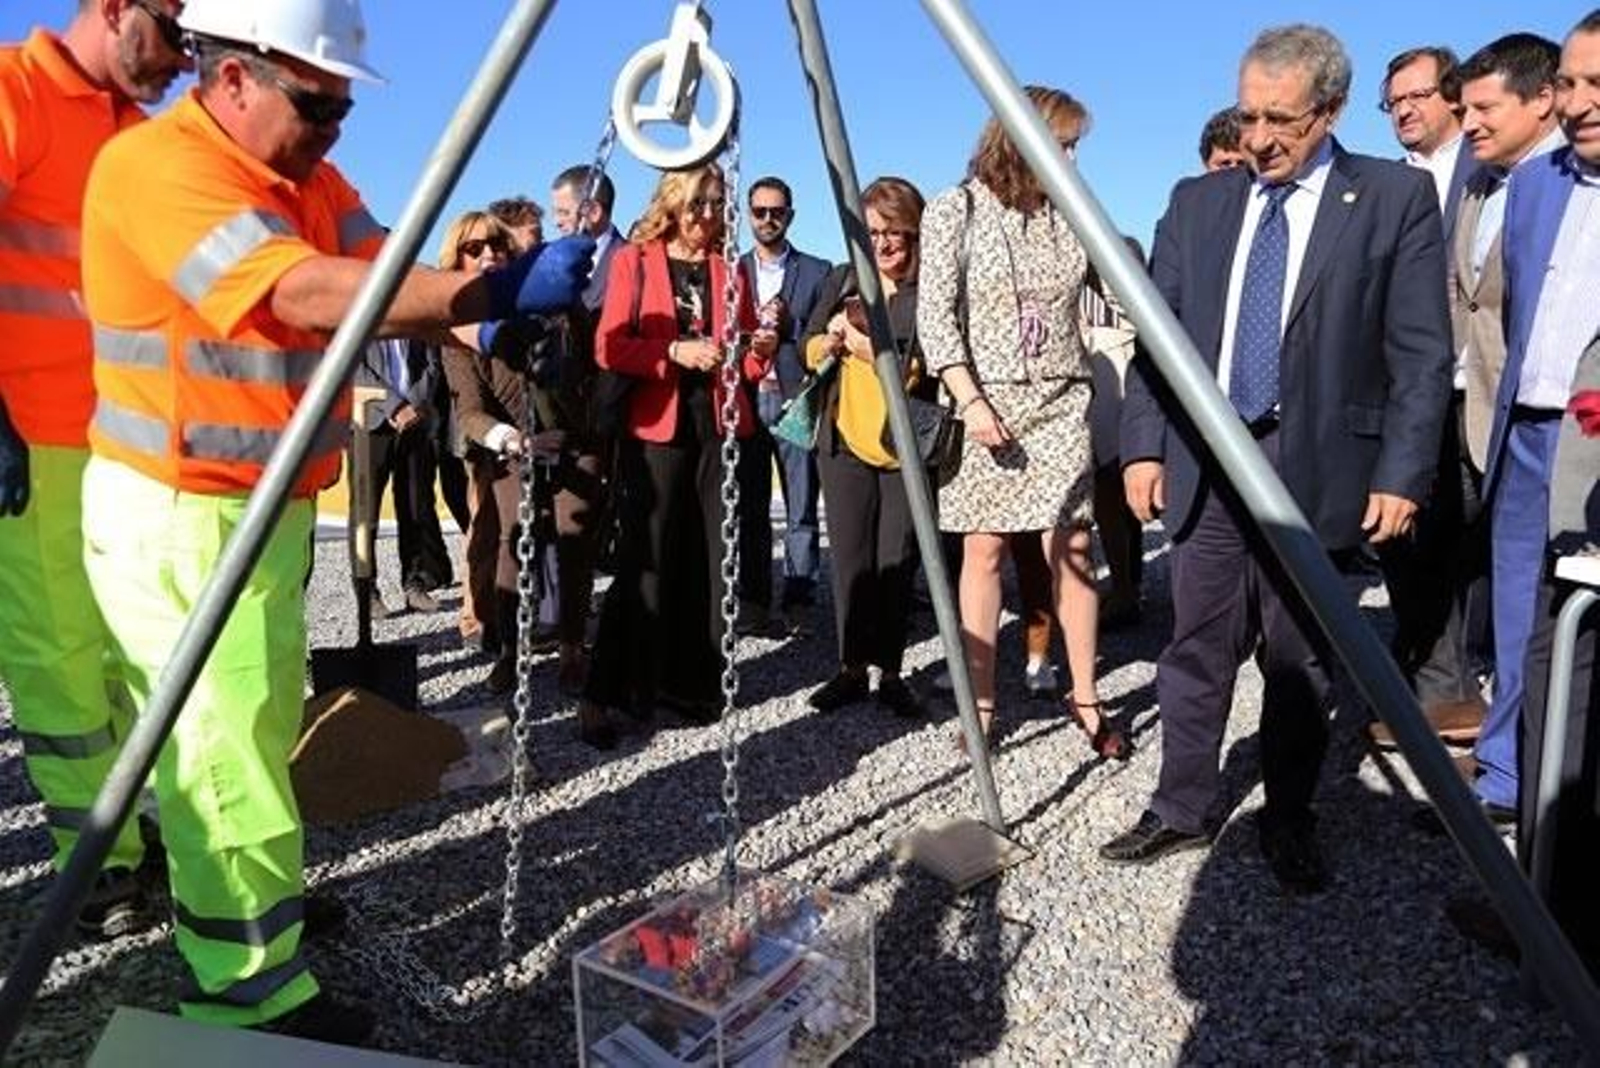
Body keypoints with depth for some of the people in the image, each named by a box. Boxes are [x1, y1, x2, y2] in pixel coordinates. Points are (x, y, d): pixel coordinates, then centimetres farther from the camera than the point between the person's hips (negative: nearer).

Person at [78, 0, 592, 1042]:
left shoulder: (308, 176, 11)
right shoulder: (156, 164, -17)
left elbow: (382, 283, 0)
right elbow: (306, 296, -30)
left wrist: (490, 309, -20)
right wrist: (497, 288, -36)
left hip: (266, 506, 9)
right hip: (180, 516, -8)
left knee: (258, 736, 19)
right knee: (225, 756, -2)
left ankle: (251, 898, 37)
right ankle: (253, 994, 10)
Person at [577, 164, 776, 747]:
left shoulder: (728, 267, 16)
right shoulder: (633, 259, 6)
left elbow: (747, 364, 16)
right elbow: (608, 347, -4)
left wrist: (761, 350, -6)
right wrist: (675, 352, -16)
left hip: (719, 427, 4)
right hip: (656, 429, -4)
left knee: (709, 561, 4)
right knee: (645, 561, -8)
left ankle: (689, 682, 15)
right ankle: (607, 694, 0)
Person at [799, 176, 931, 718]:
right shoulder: (841, 280, 11)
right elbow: (809, 350, 15)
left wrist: (875, 352, -18)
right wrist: (832, 337, -6)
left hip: (907, 445, -3)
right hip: (845, 440, 4)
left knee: (897, 563, 4)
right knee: (850, 562, 7)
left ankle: (890, 671, 16)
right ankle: (852, 668, 18)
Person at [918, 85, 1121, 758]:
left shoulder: (1070, 214, 9)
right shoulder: (956, 209, -1)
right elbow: (934, 316, -7)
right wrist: (971, 400, -15)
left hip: (1059, 403, 3)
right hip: (983, 401, -3)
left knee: (1071, 550, 1)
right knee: (983, 551, 2)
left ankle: (1084, 698, 13)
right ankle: (981, 702, 11)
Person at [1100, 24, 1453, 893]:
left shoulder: (1397, 198, 1)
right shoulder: (1196, 202, 10)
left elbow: (1421, 355, -3)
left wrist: (1401, 474, -9)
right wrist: (1143, 445, 0)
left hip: (1315, 467, -2)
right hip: (1202, 462, 3)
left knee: (1300, 659, 8)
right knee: (1196, 649, 9)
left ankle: (1288, 823, 24)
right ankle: (1182, 809, 22)